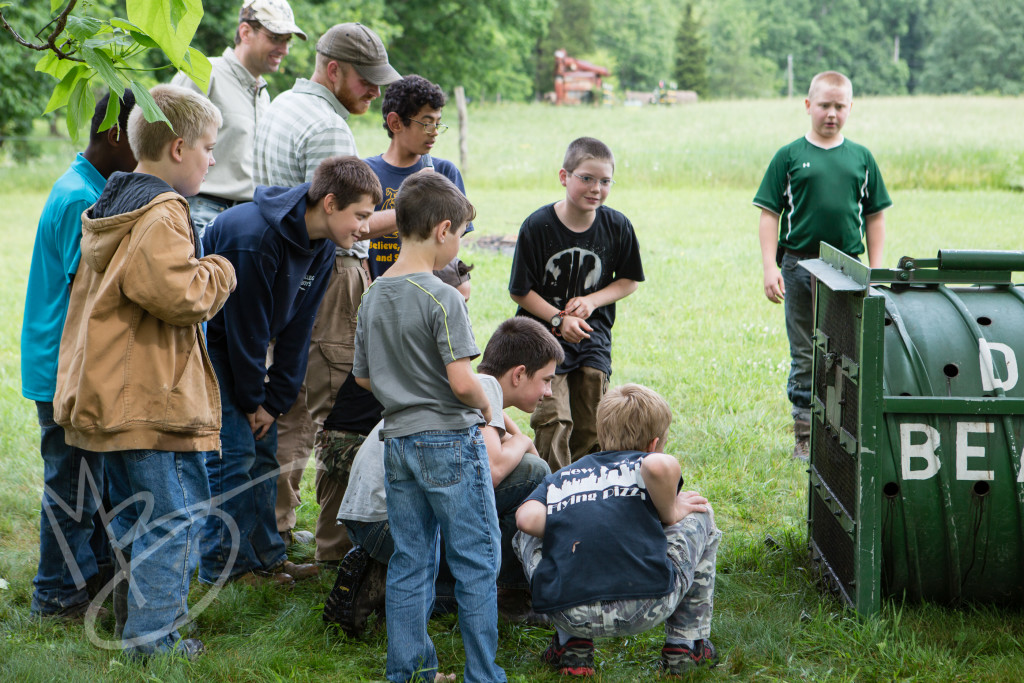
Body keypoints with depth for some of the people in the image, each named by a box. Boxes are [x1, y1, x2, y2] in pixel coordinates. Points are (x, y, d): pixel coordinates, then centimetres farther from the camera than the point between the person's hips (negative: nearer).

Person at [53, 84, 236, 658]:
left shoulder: (112, 208, 15)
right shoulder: (161, 214, -17)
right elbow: (181, 297, -27)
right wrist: (219, 271, -8)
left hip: (113, 393, 10)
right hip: (154, 398, -10)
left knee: (136, 511, 20)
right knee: (175, 510, -4)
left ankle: (137, 608, 30)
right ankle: (153, 634, -2)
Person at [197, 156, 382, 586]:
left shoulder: (321, 245, -5)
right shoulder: (254, 237, -31)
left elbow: (297, 329, -2)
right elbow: (244, 325, -24)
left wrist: (276, 400, -5)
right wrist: (252, 400, -16)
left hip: (247, 344, 8)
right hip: (210, 342, -8)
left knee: (263, 446, 7)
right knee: (233, 450, -10)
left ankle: (265, 555, 16)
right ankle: (223, 565, -1)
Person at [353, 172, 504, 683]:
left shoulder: (373, 296, 6)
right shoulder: (442, 299, -16)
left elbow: (363, 376, 14)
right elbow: (461, 381, -21)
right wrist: (485, 408, -2)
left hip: (398, 441, 7)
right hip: (449, 441, -7)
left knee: (409, 561, 12)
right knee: (476, 562, 2)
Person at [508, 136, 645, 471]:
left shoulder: (617, 226, -5)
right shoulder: (538, 225, -14)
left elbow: (629, 280, 7)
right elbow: (520, 291, -7)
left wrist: (591, 301, -10)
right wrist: (559, 319, -17)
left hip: (593, 335, 3)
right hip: (545, 334, -3)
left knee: (590, 428, 5)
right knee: (553, 420, -12)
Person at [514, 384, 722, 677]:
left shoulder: (559, 478, 20)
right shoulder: (643, 466, 12)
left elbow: (527, 518, 0)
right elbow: (661, 465, -15)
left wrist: (569, 530, 20)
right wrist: (669, 513, 5)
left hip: (571, 616, 2)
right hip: (645, 610, -2)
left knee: (527, 536, 31)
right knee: (699, 515, 24)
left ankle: (571, 645, 23)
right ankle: (685, 644, 24)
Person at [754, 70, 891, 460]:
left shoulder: (861, 158, 9)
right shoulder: (789, 157, 3)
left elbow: (874, 217, 12)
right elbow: (769, 214, 1)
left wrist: (874, 270, 7)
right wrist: (769, 267, -7)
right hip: (800, 265, -1)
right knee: (806, 356, 4)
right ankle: (805, 435, 11)